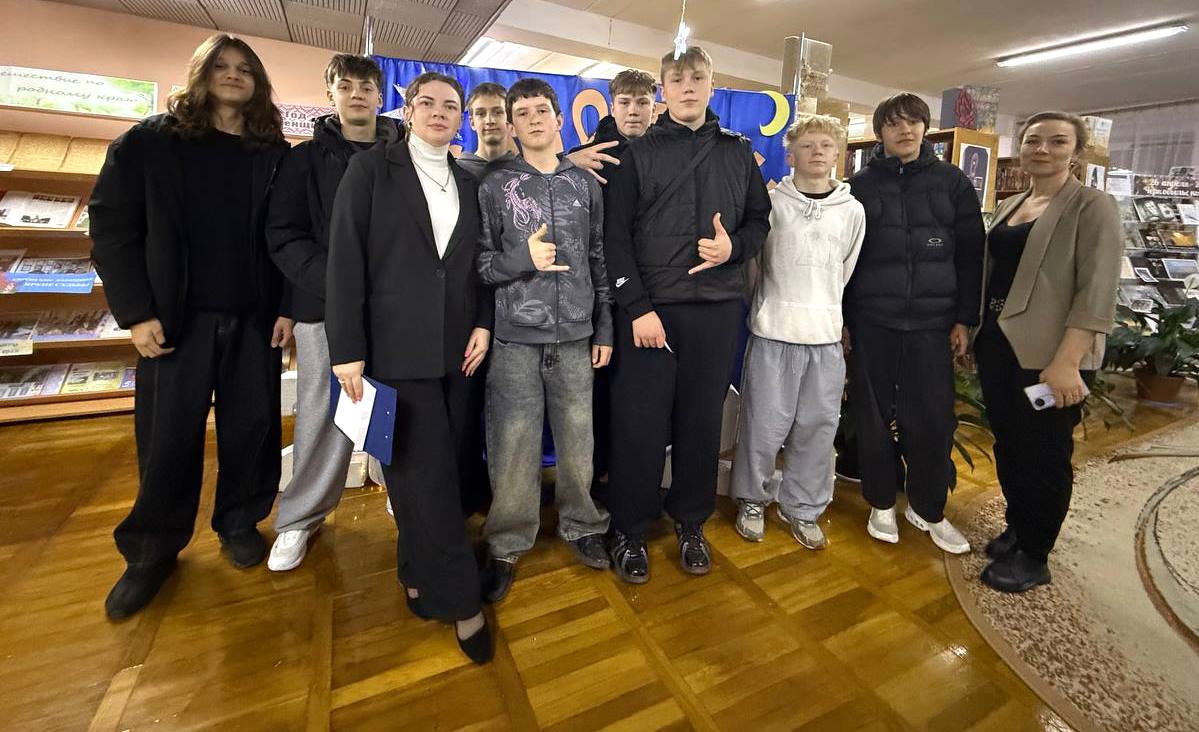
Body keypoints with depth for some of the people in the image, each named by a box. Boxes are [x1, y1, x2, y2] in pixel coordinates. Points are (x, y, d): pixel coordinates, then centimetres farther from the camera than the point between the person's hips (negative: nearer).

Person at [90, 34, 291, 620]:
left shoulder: (276, 154, 8)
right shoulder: (149, 141, 5)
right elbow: (111, 225, 1)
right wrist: (135, 311, -7)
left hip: (255, 317, 1)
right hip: (176, 316, 0)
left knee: (252, 427, 6)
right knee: (168, 438, 5)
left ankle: (241, 523, 27)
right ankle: (152, 549, 24)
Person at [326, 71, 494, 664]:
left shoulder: (469, 184, 16)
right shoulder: (371, 169, 3)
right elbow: (345, 260, -4)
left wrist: (483, 324, 0)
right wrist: (347, 349, -10)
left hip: (460, 349, 5)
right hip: (398, 349, -4)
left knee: (451, 466, 9)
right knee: (425, 475, -2)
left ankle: (419, 573, 31)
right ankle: (458, 599, 11)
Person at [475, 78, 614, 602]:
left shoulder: (585, 185, 11)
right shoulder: (494, 187, 6)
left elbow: (600, 261, 11)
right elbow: (478, 263, 3)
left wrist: (604, 329, 8)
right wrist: (523, 258, -15)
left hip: (575, 335, 2)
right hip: (516, 336, -1)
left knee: (577, 439, 6)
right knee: (513, 445, 0)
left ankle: (581, 525, 28)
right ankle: (507, 545, 18)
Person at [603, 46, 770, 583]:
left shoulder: (738, 153, 15)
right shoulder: (638, 153, 6)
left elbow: (759, 219, 17)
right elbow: (615, 237, -2)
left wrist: (734, 246, -7)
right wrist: (638, 307, -12)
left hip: (717, 310, 3)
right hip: (650, 309, -2)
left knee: (702, 420, 9)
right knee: (639, 423, 0)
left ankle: (691, 524, 28)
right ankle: (629, 530, 19)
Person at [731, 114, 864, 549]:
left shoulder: (852, 210, 10)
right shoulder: (771, 203, 1)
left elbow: (845, 272, 17)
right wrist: (775, 304, 5)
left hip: (826, 335, 3)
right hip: (773, 331, -3)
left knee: (818, 426, 7)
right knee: (764, 423, 1)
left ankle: (802, 507, 25)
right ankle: (752, 499, 22)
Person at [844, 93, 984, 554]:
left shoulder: (952, 181, 8)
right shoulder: (862, 184, 7)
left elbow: (971, 254, 6)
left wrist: (965, 318, 0)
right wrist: (841, 317, 1)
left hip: (932, 321, 1)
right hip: (871, 321, 0)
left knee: (932, 419, 2)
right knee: (874, 415, 6)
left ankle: (928, 508, 22)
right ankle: (882, 502, 23)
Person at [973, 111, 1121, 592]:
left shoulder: (1093, 206, -5)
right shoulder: (1008, 207, 13)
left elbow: (1097, 288, -14)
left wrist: (1067, 361, -23)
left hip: (1049, 353, -6)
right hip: (997, 343, 6)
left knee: (1043, 454, 4)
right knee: (1007, 444, 14)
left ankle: (1033, 557, 19)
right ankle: (1016, 528, 32)